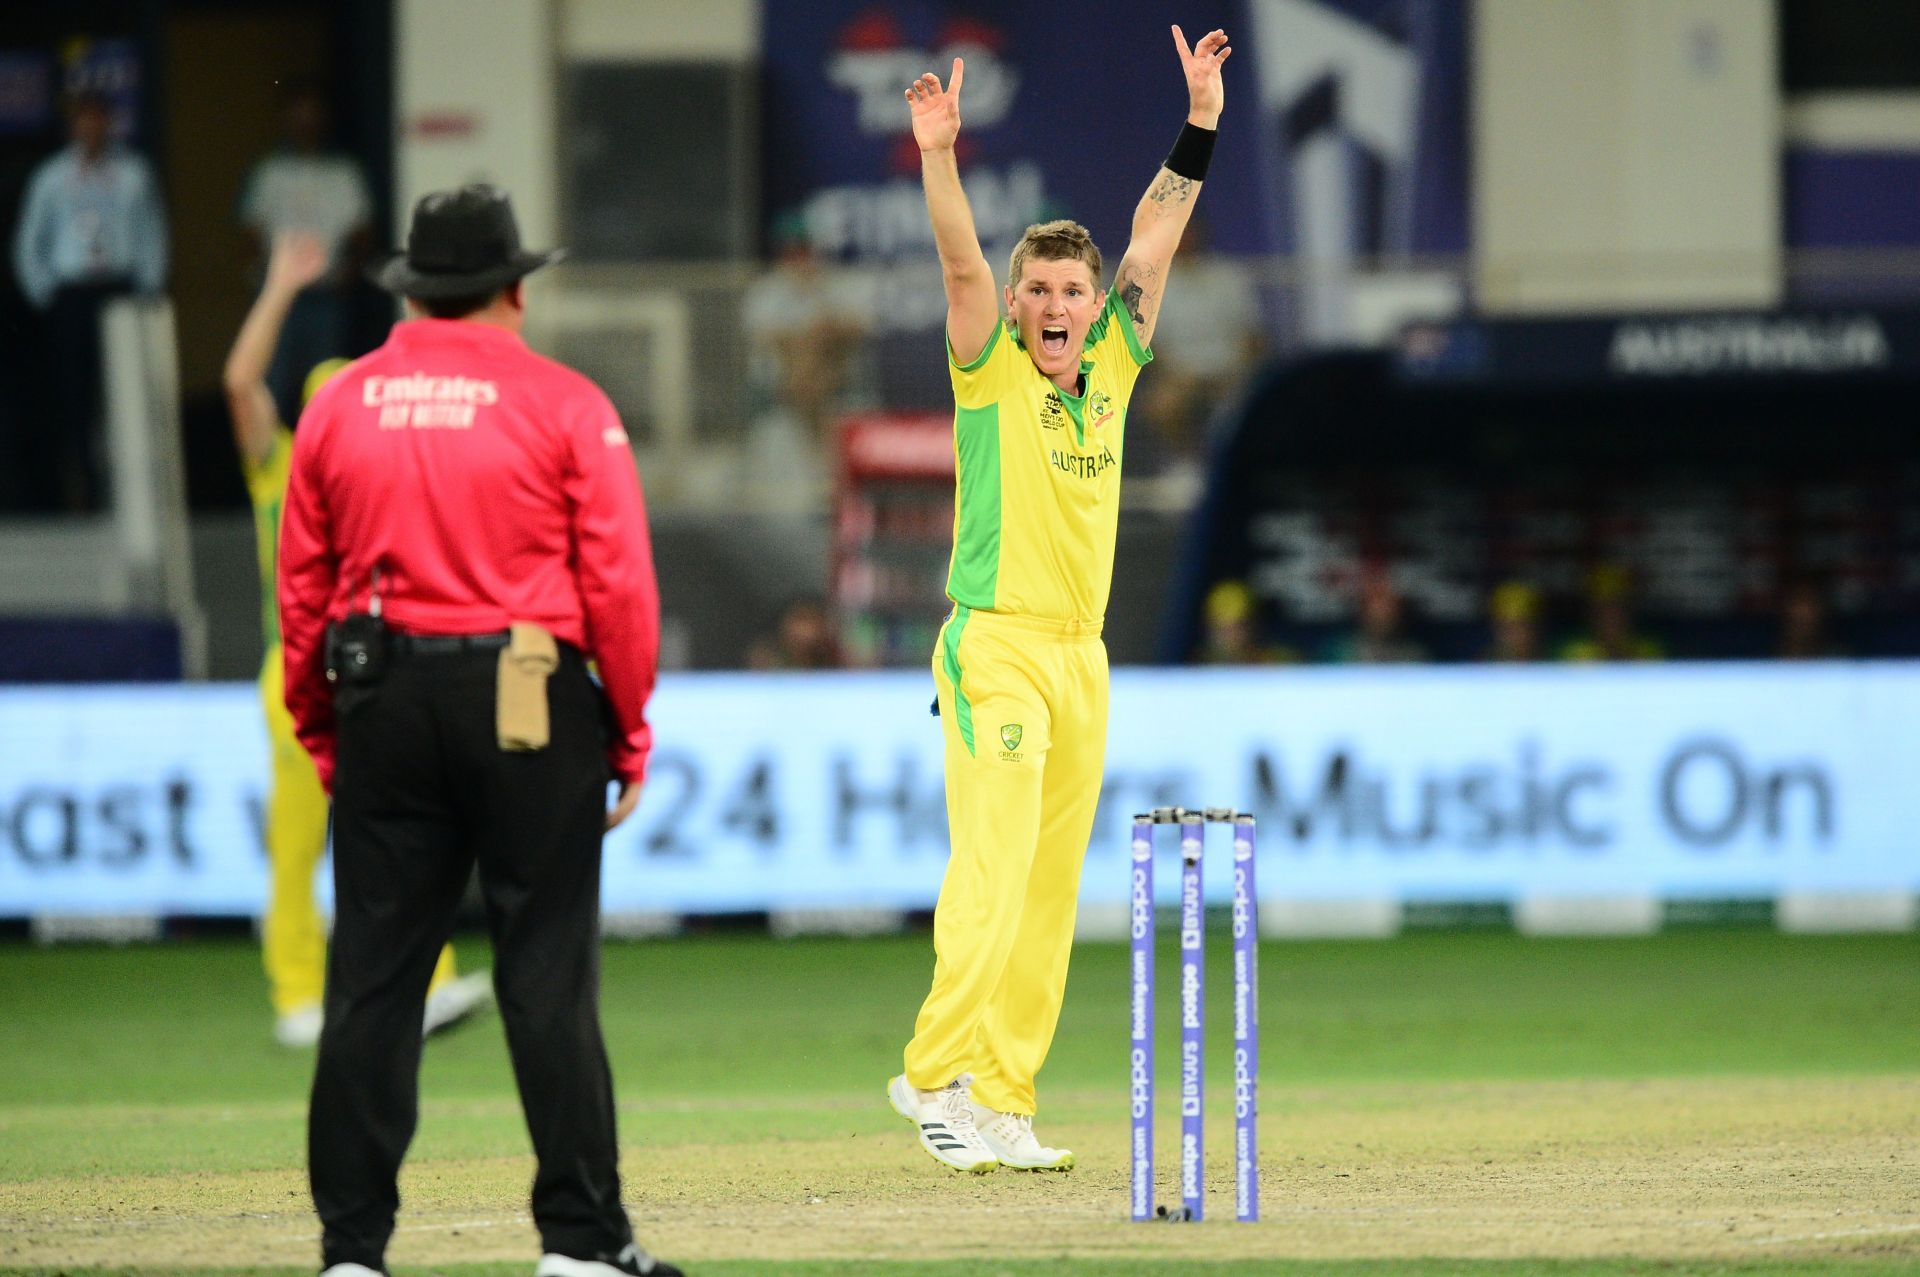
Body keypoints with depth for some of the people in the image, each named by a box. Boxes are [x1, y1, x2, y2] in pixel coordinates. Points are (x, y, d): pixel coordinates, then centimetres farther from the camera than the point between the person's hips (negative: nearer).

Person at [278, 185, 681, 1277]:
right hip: (532, 705, -3)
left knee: (373, 977, 4)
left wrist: (326, 736, 15)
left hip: (381, 704, 3)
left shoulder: (338, 409, 7)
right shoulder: (565, 407, -2)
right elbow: (620, 585, -5)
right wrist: (630, 736, 2)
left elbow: (302, 592, 8)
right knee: (547, 972, 0)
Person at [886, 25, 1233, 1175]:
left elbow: (1152, 250, 14)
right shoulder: (991, 371, 0)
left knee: (1052, 888, 3)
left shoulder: (1109, 371, 13)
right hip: (997, 645, -6)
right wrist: (940, 157, -28)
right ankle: (939, 1072, -17)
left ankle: (1002, 1104, 5)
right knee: (993, 865, -17)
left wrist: (1201, 130, 11)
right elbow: (964, 263, -14)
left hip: (1083, 657, 6)